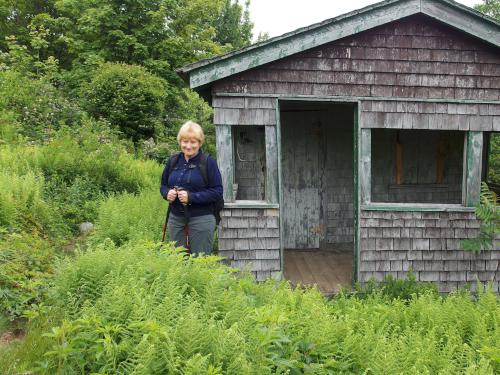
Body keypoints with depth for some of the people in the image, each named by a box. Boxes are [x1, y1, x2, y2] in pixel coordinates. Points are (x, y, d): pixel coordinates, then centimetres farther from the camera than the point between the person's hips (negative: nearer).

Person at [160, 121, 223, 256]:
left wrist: (191, 197, -21)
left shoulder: (208, 162, -8)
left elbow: (217, 192, -11)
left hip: (201, 219, -5)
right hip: (175, 218, 5)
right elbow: (163, 185, 17)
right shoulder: (173, 161, 7)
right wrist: (167, 193, -7)